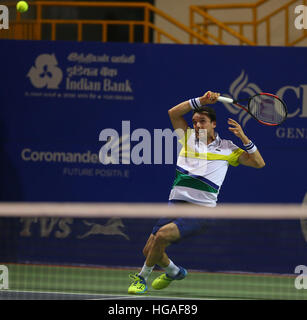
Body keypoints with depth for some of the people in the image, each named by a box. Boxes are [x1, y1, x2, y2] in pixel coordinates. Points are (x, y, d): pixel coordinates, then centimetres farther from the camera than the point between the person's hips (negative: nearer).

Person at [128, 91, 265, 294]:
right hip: (176, 205, 5)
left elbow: (259, 163, 4)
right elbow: (174, 113, 6)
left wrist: (244, 138, -8)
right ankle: (174, 272, 32)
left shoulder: (226, 148, 5)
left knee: (162, 235, -27)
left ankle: (142, 278, -6)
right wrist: (200, 101, -3)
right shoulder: (188, 137, 14)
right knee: (149, 251, 0)